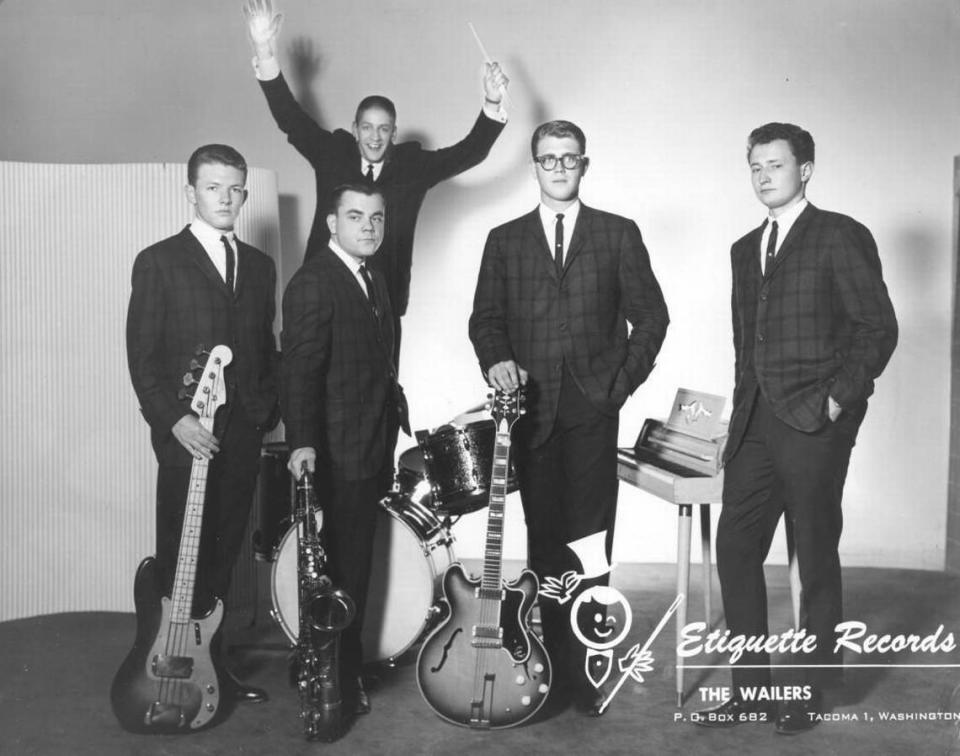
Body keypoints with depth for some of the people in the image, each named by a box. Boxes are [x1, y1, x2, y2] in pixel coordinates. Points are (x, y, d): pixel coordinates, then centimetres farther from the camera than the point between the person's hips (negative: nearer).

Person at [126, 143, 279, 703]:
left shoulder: (259, 265, 14)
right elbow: (142, 355, -5)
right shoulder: (159, 262, -1)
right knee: (183, 553, 1)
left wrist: (267, 410, 3)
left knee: (225, 549, 9)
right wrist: (175, 419, -15)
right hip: (185, 432, -4)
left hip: (245, 431, 4)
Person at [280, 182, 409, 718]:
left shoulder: (374, 281, 15)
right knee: (346, 570, 1)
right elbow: (299, 369, -21)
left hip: (375, 450, 9)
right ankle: (340, 682, 17)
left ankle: (349, 668, 34)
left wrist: (395, 414, 20)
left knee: (356, 567, 19)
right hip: (341, 453, -9)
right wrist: (302, 443, -29)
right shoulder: (313, 282, -14)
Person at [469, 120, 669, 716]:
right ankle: (556, 664, 14)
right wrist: (497, 360, -8)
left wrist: (623, 382, 0)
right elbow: (485, 318, 12)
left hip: (594, 404, -1)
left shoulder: (618, 234, 11)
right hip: (532, 407, 2)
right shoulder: (504, 240, 15)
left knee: (589, 540, -4)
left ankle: (582, 668, 7)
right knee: (545, 542, 4)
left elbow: (650, 314, 9)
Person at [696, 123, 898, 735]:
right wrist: (745, 410, 11)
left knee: (816, 558, 4)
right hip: (755, 423, 6)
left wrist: (837, 400, -12)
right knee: (736, 550, 5)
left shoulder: (840, 236, -1)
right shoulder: (746, 249, 19)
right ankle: (752, 687, 18)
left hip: (815, 423, -6)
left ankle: (812, 692, 19)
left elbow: (878, 328, -5)